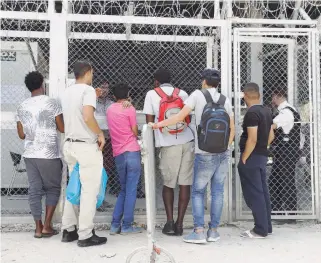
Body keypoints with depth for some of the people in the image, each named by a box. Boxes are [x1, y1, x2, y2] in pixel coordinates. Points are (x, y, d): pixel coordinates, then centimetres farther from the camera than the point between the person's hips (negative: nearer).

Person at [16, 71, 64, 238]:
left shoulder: (21, 107, 6)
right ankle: (47, 226, 7)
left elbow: (21, 135, 9)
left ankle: (38, 228, 11)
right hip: (49, 155, -4)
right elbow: (62, 129, -4)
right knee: (53, 189, 10)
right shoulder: (51, 103, -7)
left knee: (34, 190, 8)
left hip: (30, 154, 4)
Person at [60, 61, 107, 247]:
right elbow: (88, 117, -25)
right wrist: (100, 134, -11)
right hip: (87, 146, -8)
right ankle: (86, 235, 1)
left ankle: (69, 230, 20)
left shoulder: (67, 92, 12)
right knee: (89, 191, -2)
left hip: (70, 144, 8)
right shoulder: (88, 90, -12)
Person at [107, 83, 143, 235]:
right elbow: (135, 131, -3)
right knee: (131, 191, 0)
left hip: (118, 154, 5)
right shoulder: (130, 109, -4)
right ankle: (127, 226, 1)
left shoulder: (110, 109, 12)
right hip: (132, 152, -5)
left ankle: (115, 225, 11)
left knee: (123, 190, 15)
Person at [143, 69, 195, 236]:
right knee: (185, 183, 5)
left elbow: (150, 122, 5)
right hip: (187, 141, 2)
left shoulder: (151, 94, 7)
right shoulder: (182, 93, 15)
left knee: (168, 184, 13)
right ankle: (179, 224, 8)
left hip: (169, 144, -2)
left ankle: (170, 222, 10)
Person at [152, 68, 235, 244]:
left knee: (198, 192, 4)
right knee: (217, 192, 9)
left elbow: (180, 116, -8)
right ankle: (213, 230, 13)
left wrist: (159, 124, 2)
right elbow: (232, 129, 10)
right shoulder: (225, 100, 8)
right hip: (223, 153, 4)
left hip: (204, 154, -4)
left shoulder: (198, 95, -4)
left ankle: (199, 231, -1)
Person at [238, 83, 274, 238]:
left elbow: (252, 140, -22)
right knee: (263, 192, 13)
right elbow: (271, 136, 17)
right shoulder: (267, 112, 10)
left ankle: (260, 230, 1)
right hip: (262, 156, 9)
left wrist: (243, 159, -16)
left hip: (252, 158, -9)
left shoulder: (251, 113, -17)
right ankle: (266, 227, 20)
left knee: (254, 194, -3)